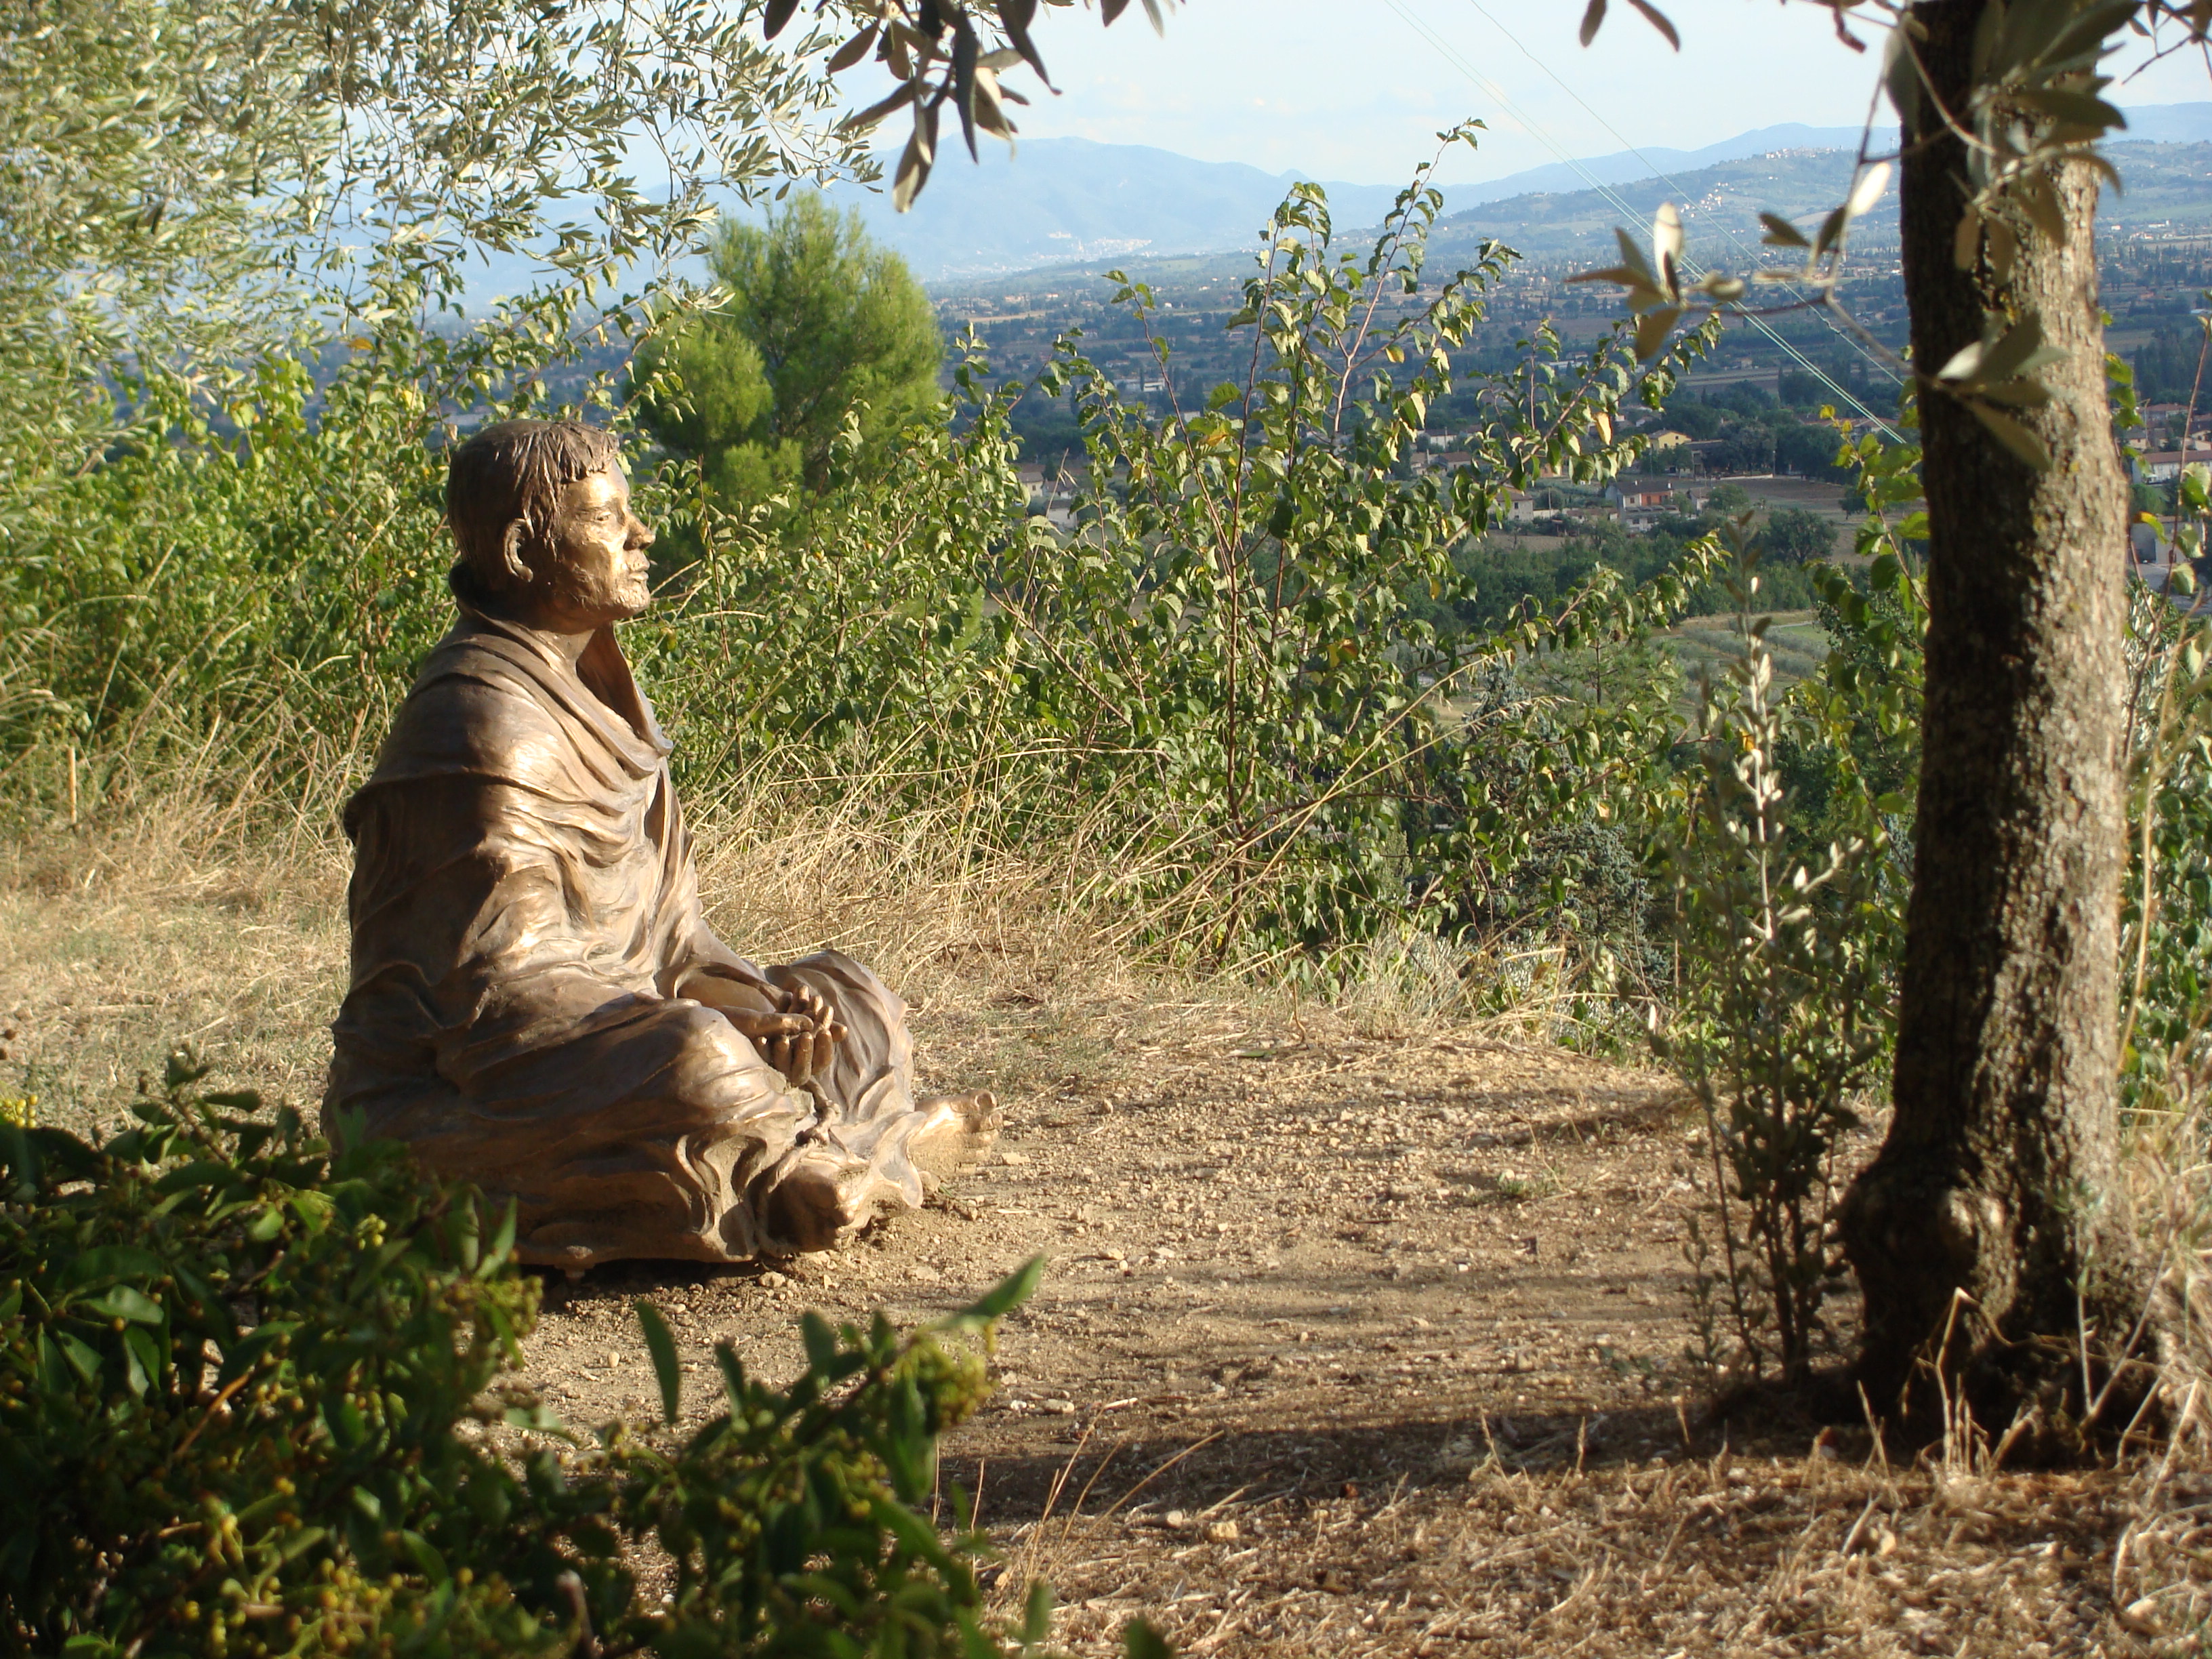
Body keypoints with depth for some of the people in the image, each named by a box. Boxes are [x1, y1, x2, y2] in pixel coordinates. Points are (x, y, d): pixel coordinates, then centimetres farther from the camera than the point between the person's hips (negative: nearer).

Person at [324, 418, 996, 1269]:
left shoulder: (589, 690, 11)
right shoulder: (486, 723, -19)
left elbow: (663, 927, 12)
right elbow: (502, 984, -24)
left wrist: (758, 1002, -8)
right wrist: (730, 1035, -22)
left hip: (599, 1033, 10)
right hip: (449, 1099, -10)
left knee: (852, 1005, 11)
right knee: (696, 1065, -34)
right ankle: (852, 1156, -7)